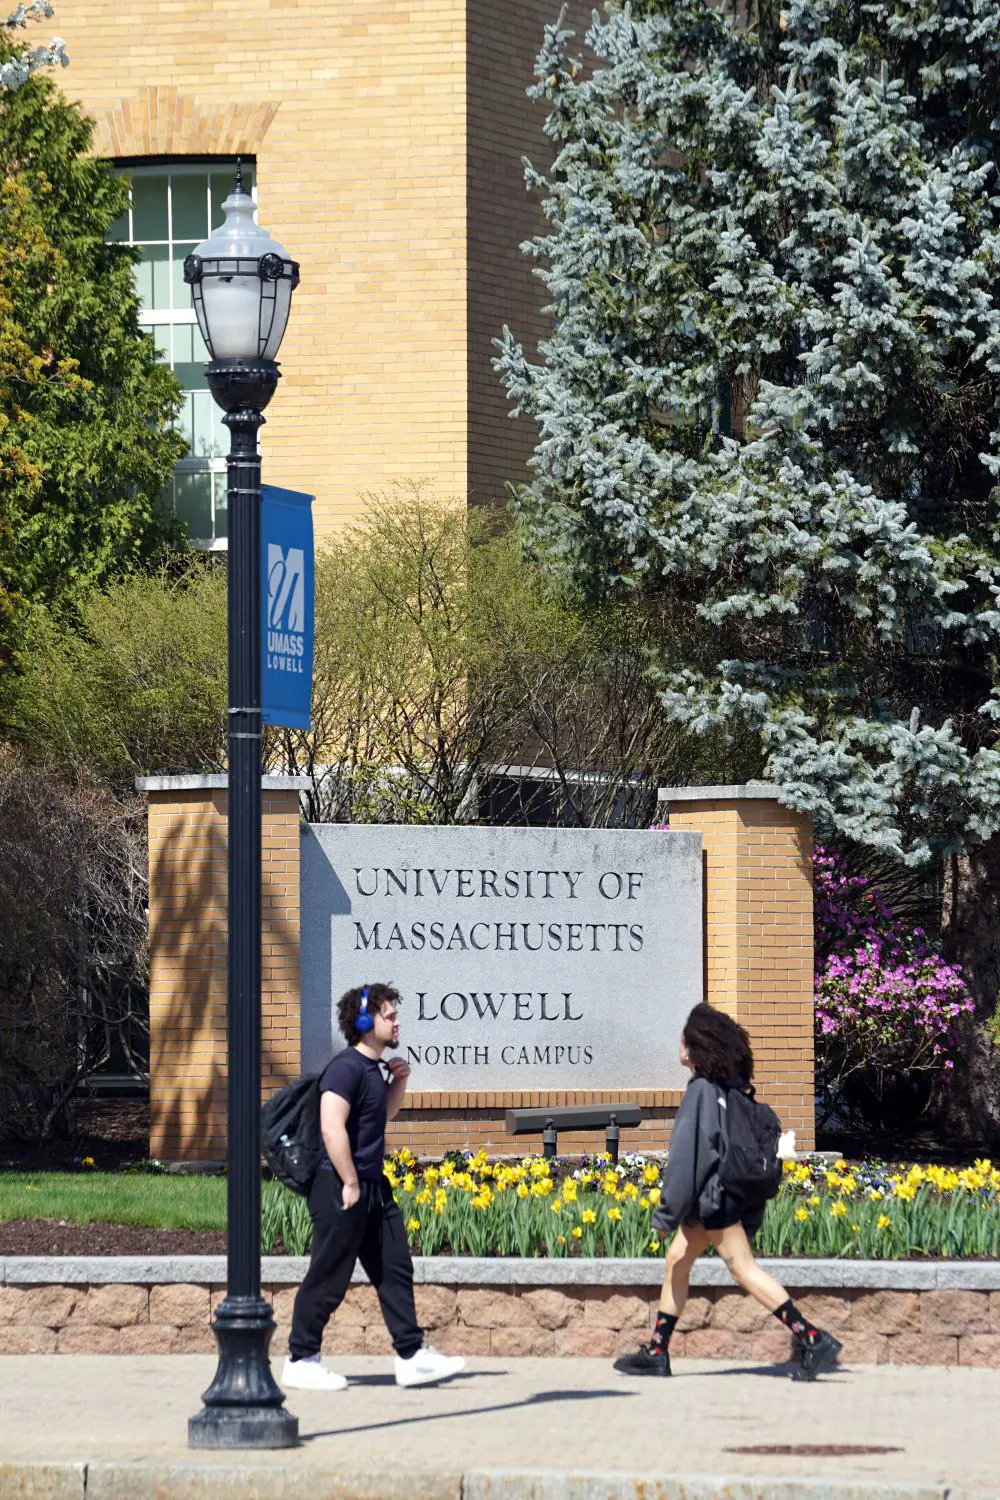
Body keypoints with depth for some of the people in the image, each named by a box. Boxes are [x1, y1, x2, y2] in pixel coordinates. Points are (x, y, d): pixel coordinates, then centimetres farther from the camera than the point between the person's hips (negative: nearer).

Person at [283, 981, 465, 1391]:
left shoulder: (372, 1067, 12)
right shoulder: (347, 1067, -16)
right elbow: (332, 1128, -24)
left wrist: (399, 1081, 12)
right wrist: (350, 1184, -21)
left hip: (374, 1188, 10)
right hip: (341, 1191, -10)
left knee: (395, 1270, 8)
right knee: (328, 1278, -2)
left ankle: (412, 1357, 10)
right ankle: (300, 1362, 8)